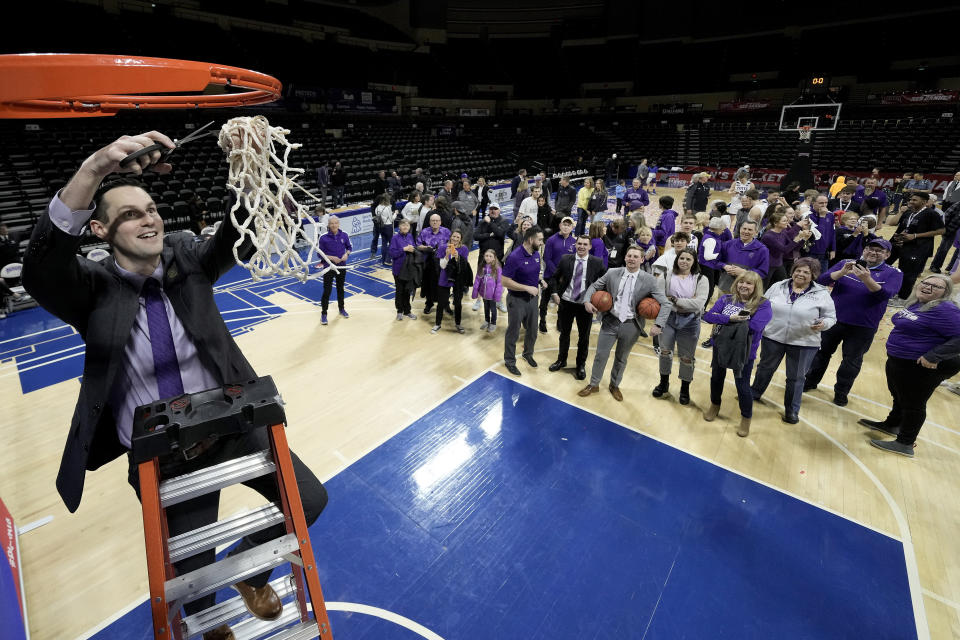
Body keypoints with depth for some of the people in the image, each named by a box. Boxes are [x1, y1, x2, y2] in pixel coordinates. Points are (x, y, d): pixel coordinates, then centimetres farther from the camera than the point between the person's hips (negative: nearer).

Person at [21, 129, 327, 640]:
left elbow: (244, 232, -16)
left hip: (233, 429, 2)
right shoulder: (94, 290, -10)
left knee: (310, 501, 1)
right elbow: (41, 265, -30)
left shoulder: (187, 260, -3)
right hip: (162, 461, -1)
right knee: (193, 575, 16)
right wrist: (96, 166, -41)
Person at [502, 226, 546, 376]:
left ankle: (528, 354, 46)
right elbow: (505, 281, -23)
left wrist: (540, 280, -3)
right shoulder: (515, 256, -22)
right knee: (513, 333, 10)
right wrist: (528, 288, -25)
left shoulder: (536, 254, 0)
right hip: (517, 300, -7)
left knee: (532, 331, 20)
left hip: (532, 298, 7)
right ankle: (510, 361, 28)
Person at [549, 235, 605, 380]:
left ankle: (581, 365, 33)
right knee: (564, 333, 18)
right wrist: (555, 293, -5)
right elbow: (554, 278, 7)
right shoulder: (565, 259, -2)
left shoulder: (597, 263, -6)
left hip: (585, 305, -1)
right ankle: (561, 360, 40)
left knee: (584, 337, 11)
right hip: (566, 303, 1)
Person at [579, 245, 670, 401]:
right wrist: (587, 301, -13)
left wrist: (658, 324, -23)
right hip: (610, 321, 0)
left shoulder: (649, 281, -10)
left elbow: (665, 304, -10)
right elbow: (594, 286, 6)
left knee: (621, 358, 18)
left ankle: (614, 386, 41)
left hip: (631, 325, 0)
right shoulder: (612, 273, -5)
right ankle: (594, 384, 30)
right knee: (601, 355, 8)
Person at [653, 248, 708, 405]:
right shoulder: (667, 276, -2)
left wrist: (674, 300, -18)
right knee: (665, 351, 11)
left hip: (690, 321, -1)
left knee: (687, 357, 7)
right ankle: (664, 383, 33)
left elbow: (699, 303, -16)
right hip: (668, 318, 1)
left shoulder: (701, 279, -5)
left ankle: (685, 389, 28)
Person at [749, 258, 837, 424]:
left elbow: (830, 317, 1)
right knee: (765, 368, 18)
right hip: (772, 337, 2)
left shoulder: (822, 294, -3)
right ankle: (754, 393, 39)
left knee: (796, 378, 10)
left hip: (804, 344, -1)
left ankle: (792, 411, 26)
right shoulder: (778, 287, 1)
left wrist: (823, 324, -20)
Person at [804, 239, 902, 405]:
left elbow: (886, 294, -19)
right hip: (833, 319, 1)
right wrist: (842, 272, -29)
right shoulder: (846, 263, 0)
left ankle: (841, 392, 29)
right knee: (821, 352, 14)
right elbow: (822, 280, -11)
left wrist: (867, 279, -33)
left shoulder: (893, 273, -2)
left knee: (852, 361, 12)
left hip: (863, 327, -1)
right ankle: (810, 382, 32)